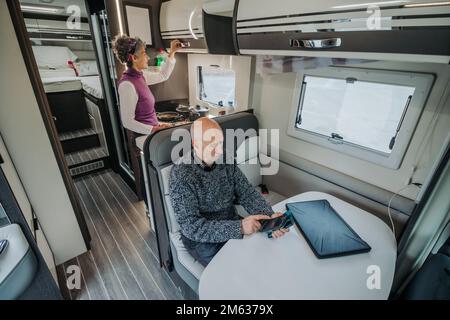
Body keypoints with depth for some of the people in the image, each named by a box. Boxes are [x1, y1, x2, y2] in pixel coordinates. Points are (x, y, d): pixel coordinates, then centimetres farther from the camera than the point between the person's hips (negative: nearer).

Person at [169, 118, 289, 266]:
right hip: (202, 238, -4)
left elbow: (248, 193, -7)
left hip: (233, 226, 5)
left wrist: (270, 216, -25)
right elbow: (191, 226, -26)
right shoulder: (180, 174, -24)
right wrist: (239, 227, -35)